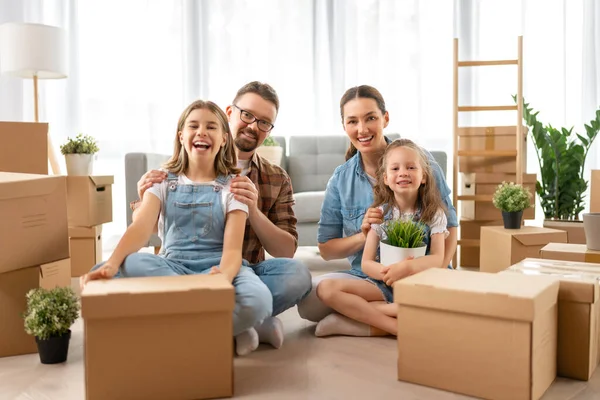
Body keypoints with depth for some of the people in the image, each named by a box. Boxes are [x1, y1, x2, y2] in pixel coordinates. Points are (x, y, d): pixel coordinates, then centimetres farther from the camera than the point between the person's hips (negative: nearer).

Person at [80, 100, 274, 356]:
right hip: (171, 267, 2)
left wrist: (222, 277, -36)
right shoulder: (163, 180, 8)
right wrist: (111, 264, -33)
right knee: (126, 266, -32)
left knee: (257, 300, -35)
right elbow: (141, 227, -11)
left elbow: (232, 249, -10)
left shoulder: (232, 185, 2)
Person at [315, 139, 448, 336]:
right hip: (383, 283, 1)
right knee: (326, 288, -23)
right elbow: (366, 263, 0)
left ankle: (357, 313, -27)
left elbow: (438, 259, -6)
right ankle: (399, 328, -27)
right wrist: (387, 272, -22)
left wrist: (408, 267, -26)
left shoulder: (434, 214, 3)